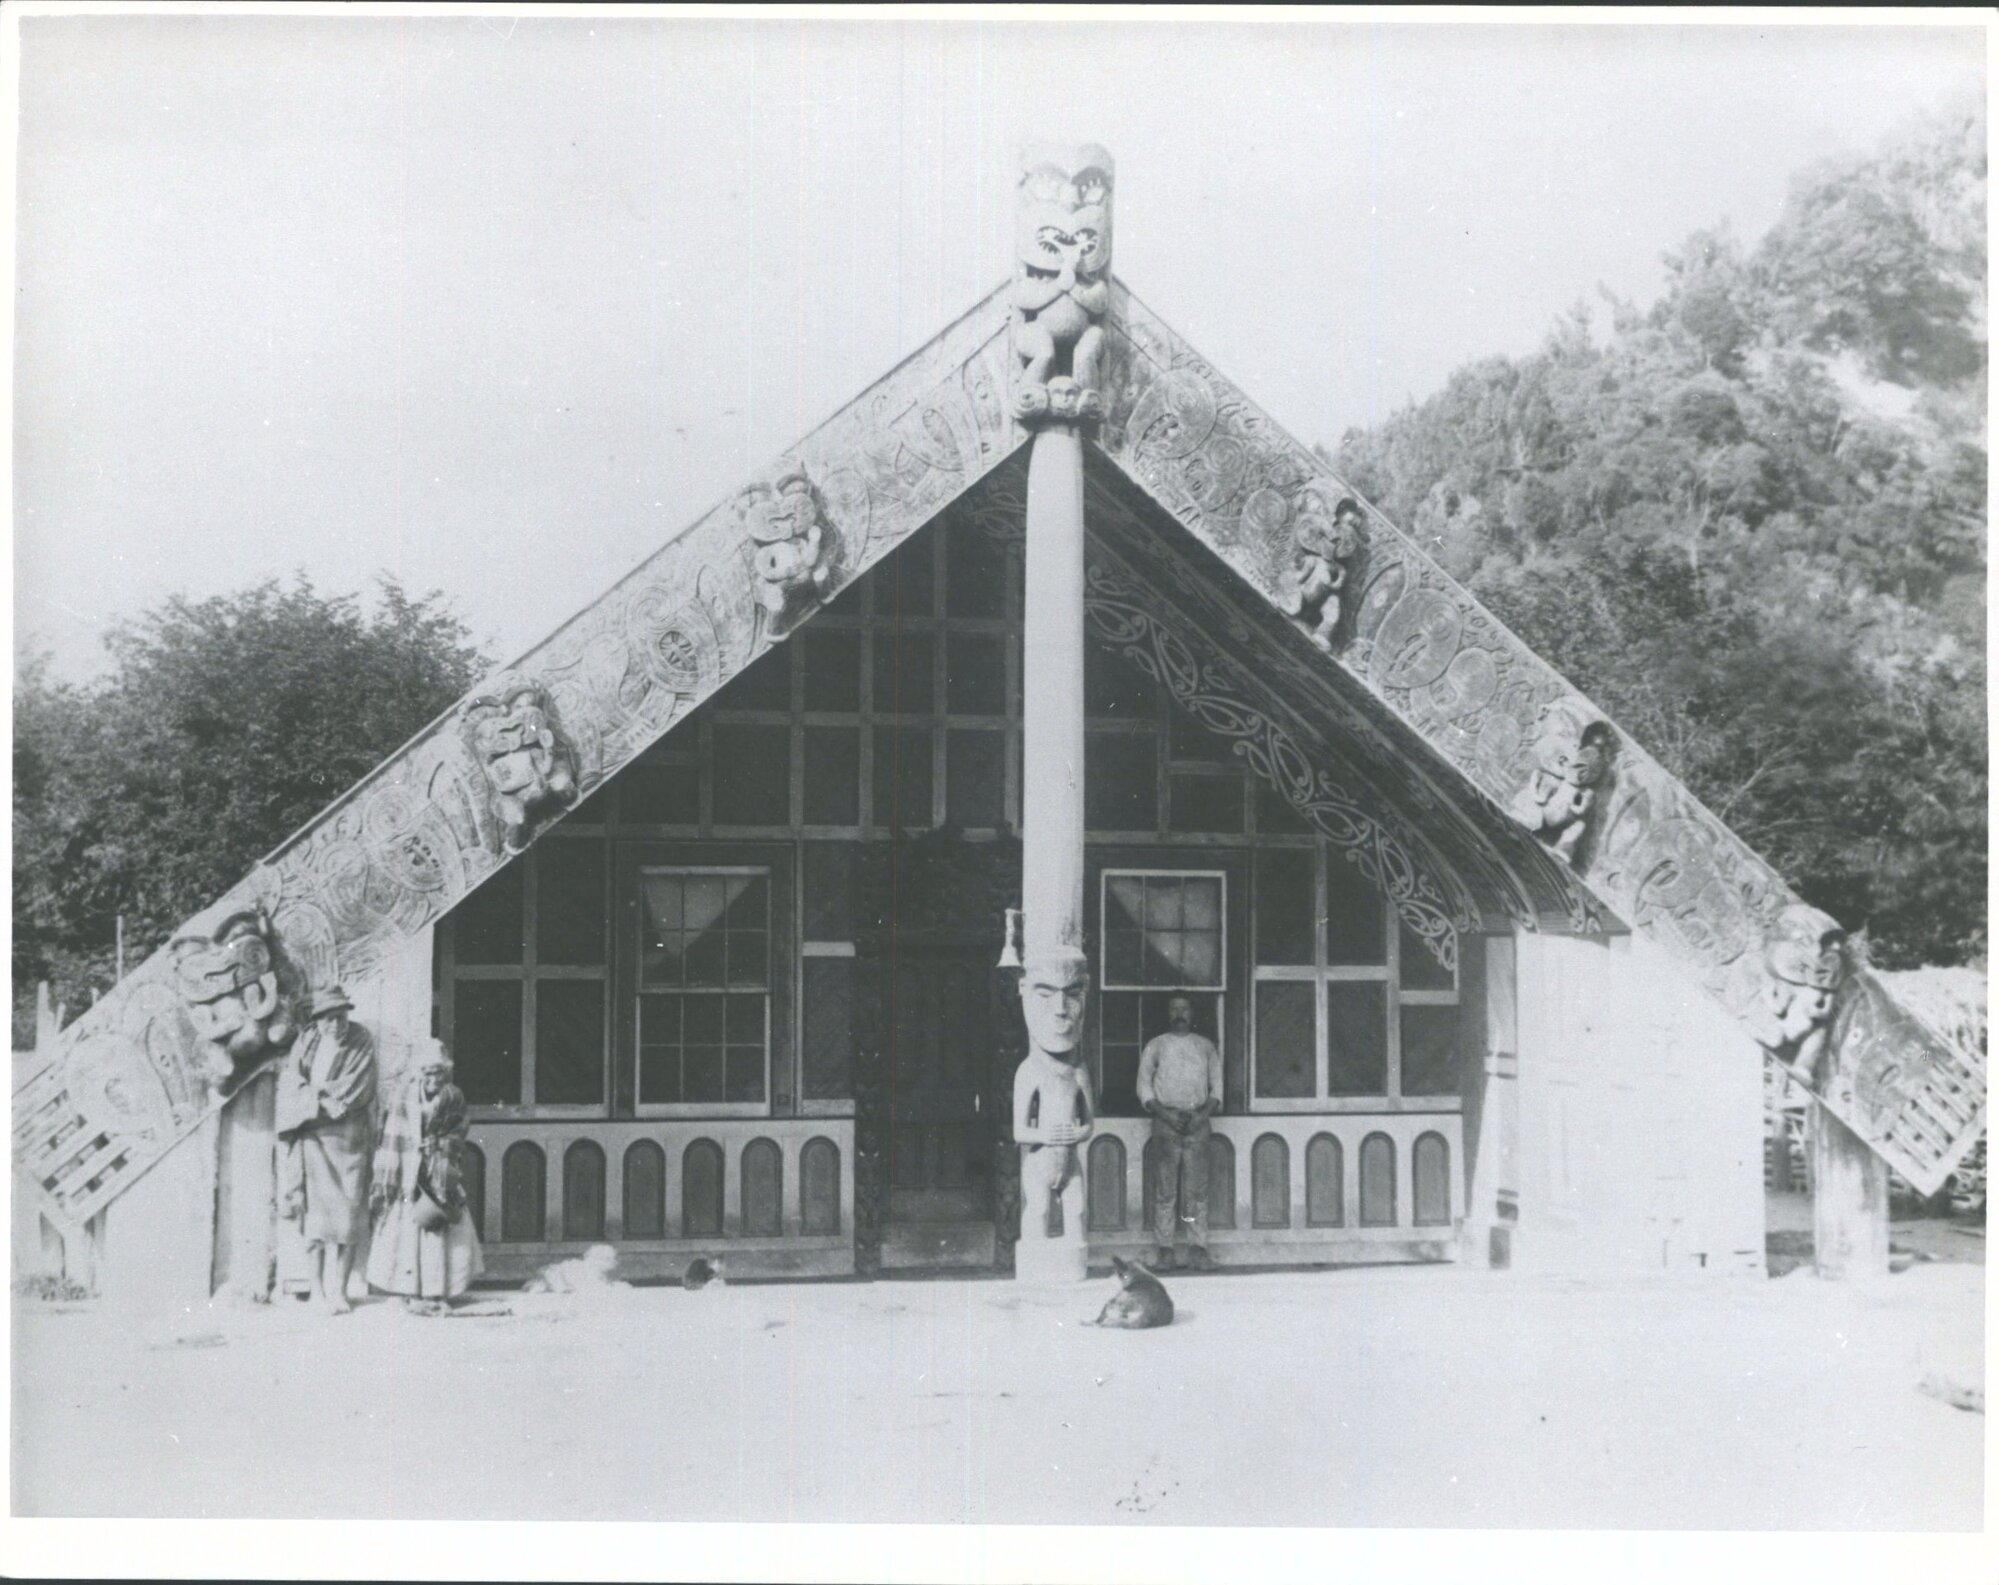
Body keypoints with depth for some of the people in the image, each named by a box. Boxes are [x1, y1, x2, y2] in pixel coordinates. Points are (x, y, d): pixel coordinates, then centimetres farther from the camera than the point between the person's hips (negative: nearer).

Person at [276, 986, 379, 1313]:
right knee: (316, 1212, -2)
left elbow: (354, 1092, -8)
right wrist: (326, 1097, -14)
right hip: (312, 1139, 1)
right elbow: (289, 1083, -3)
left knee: (346, 1215, -6)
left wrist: (313, 1096, -7)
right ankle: (319, 1289, 4)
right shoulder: (306, 1043, 6)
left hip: (347, 1140, -1)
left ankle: (338, 1290, -2)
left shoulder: (361, 1043, 0)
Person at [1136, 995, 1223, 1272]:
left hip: (1198, 1121, 1)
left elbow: (1217, 1086, 11)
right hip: (1166, 1121, -1)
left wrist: (1204, 1113, -6)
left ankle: (1198, 1247, -2)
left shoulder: (1206, 1046, 14)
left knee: (1197, 1186, -3)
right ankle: (1165, 1249, -3)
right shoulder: (1155, 1046, 10)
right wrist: (1165, 1113, -10)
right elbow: (1144, 1087, 5)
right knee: (1165, 1187, -4)